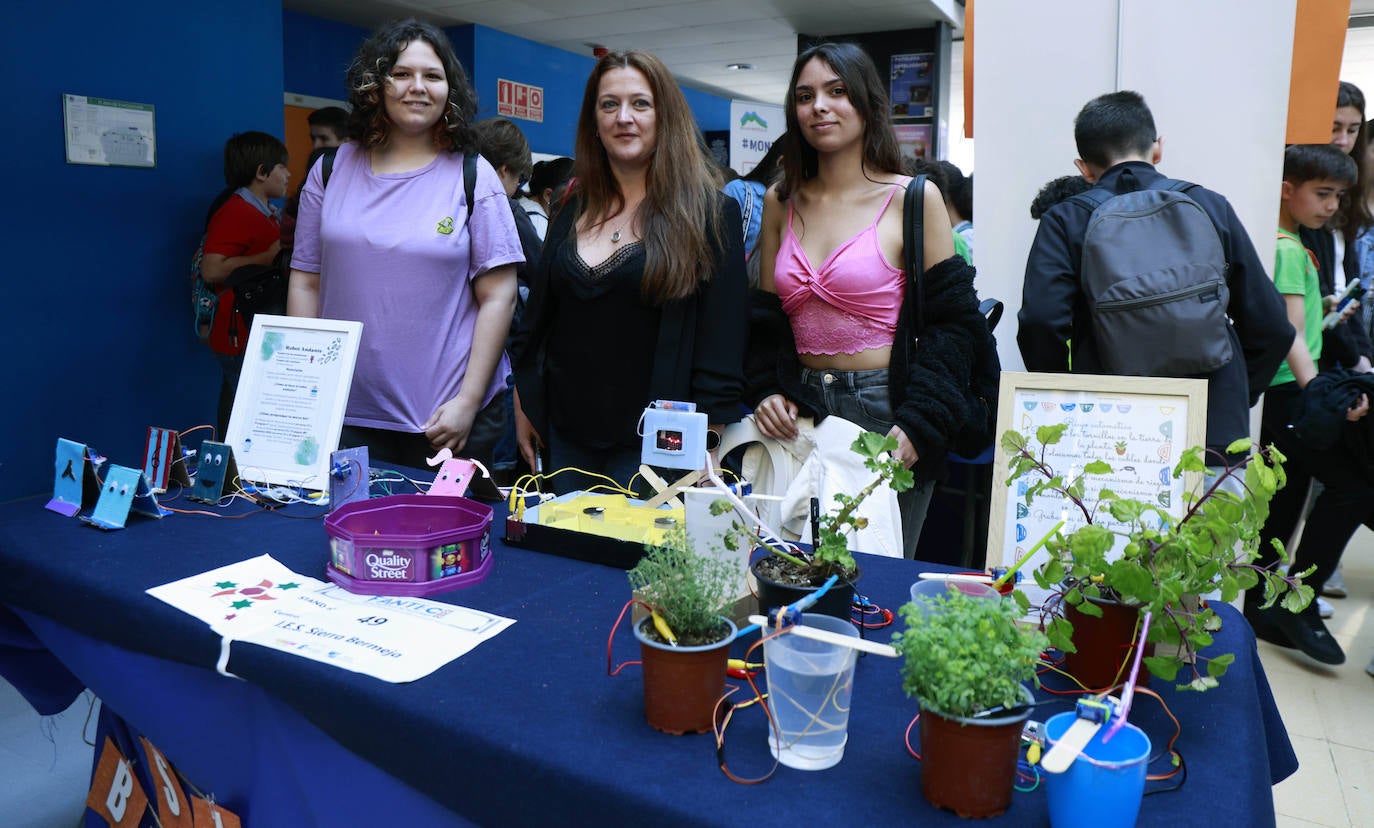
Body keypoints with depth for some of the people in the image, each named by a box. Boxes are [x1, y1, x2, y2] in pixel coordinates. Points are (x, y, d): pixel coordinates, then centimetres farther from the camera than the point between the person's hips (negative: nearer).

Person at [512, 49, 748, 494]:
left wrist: (705, 444, -14)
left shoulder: (709, 213, -6)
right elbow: (538, 318, 15)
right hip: (566, 436, 5)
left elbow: (723, 337, -10)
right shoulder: (574, 210, 10)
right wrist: (525, 406, 13)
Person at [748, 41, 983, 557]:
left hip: (884, 416, -3)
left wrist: (917, 426, -16)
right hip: (801, 414, 4)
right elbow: (766, 316, 11)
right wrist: (769, 392, -5)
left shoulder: (915, 199, -4)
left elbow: (951, 321, -6)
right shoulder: (781, 203, 9)